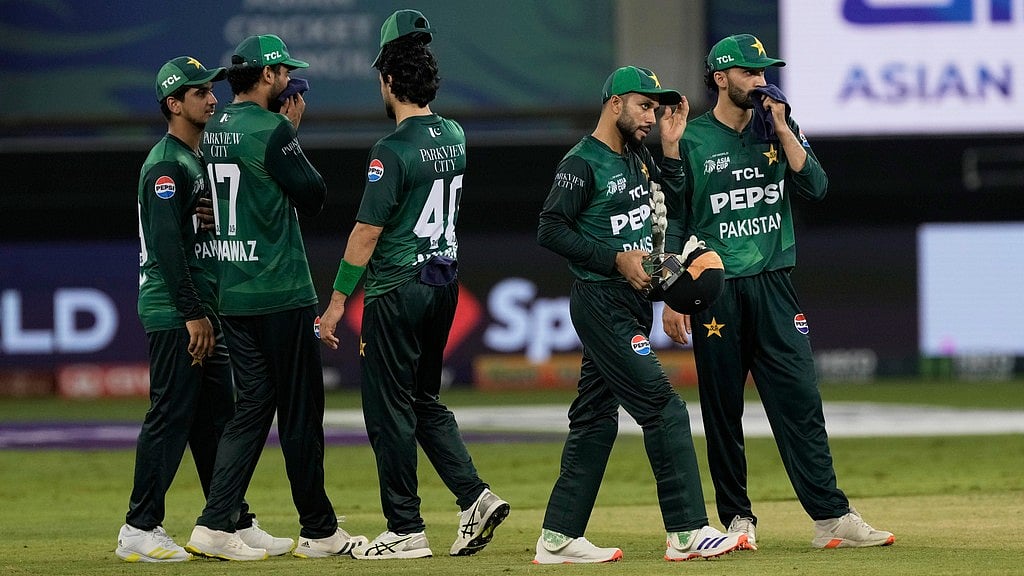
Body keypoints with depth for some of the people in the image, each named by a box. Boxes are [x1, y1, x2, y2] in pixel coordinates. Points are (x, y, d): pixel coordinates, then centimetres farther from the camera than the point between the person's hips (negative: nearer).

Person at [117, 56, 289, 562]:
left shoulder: (198, 160, 19)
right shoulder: (166, 164, -12)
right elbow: (167, 245, -20)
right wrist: (193, 315, -22)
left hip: (201, 311, 10)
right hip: (173, 312, -10)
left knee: (216, 416, 12)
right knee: (171, 416, -9)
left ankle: (236, 525, 16)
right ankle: (139, 530, -6)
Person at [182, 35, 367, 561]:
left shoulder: (215, 131, 11)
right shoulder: (271, 129, -14)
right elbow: (313, 196, -8)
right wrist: (293, 130, 2)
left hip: (231, 295, 8)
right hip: (280, 295, -8)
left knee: (254, 405, 9)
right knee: (301, 412, 1)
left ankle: (216, 526, -1)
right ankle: (318, 531, 8)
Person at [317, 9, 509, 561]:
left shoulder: (392, 151, -17)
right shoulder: (455, 138, 5)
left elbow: (367, 232, -16)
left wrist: (337, 301, -10)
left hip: (397, 289, -8)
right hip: (445, 282, 8)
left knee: (389, 410, 1)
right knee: (425, 400, 18)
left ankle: (405, 530, 3)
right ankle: (474, 497, 4)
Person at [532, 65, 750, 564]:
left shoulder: (638, 158, 14)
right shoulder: (582, 164, -11)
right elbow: (551, 230, -16)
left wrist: (671, 148, 8)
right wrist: (617, 259, -18)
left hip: (633, 303, 9)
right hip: (601, 303, -9)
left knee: (595, 419, 10)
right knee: (663, 408, -13)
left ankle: (558, 538, 13)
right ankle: (687, 532, -13)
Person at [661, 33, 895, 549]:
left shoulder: (777, 130, 12)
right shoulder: (691, 141, 1)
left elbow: (815, 187, -1)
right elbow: (672, 225, 1)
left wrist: (782, 130, -6)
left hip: (773, 287, 2)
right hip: (716, 292, -2)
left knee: (800, 402, -5)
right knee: (722, 410, 3)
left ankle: (832, 517, -7)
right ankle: (737, 518, 12)